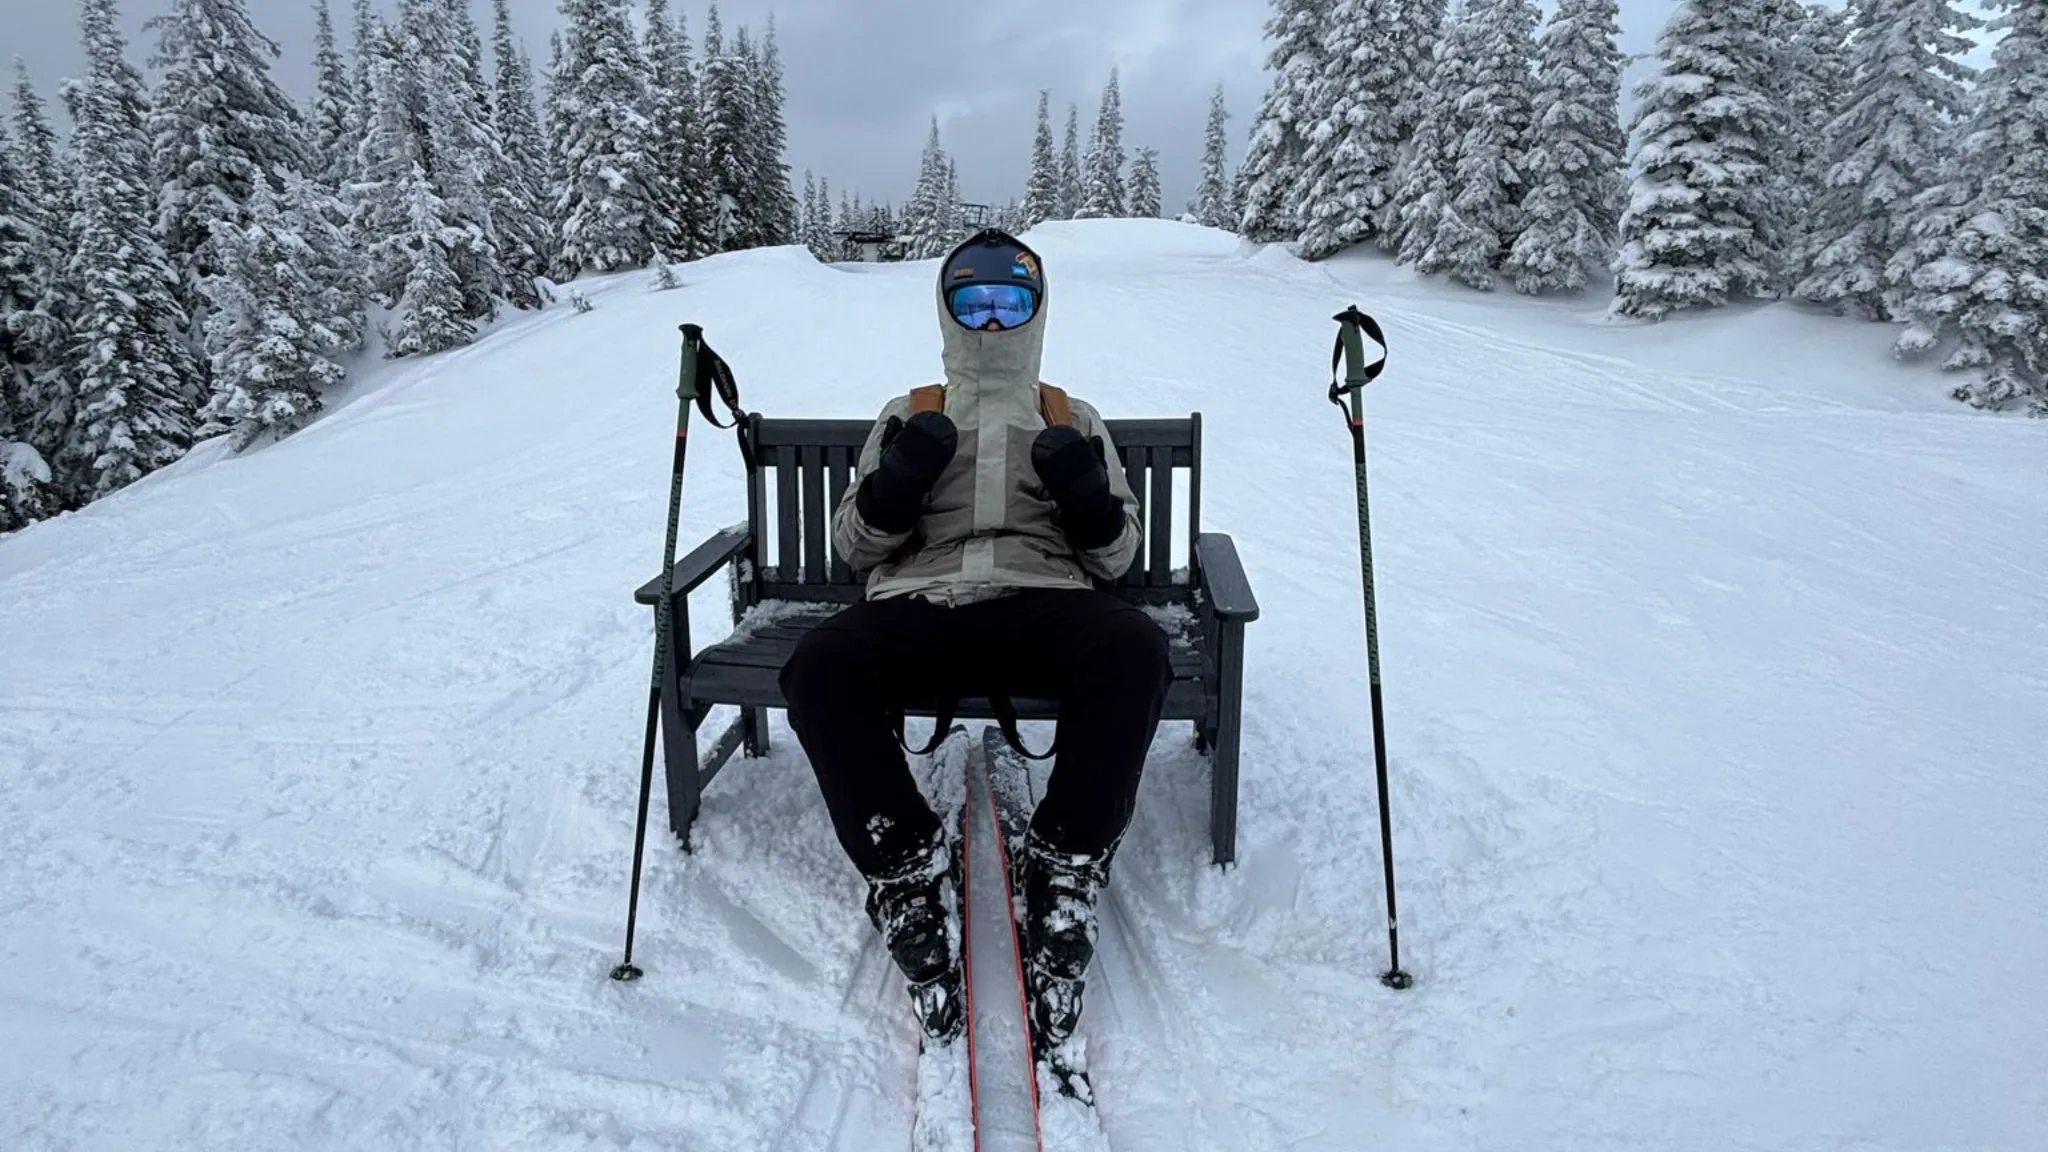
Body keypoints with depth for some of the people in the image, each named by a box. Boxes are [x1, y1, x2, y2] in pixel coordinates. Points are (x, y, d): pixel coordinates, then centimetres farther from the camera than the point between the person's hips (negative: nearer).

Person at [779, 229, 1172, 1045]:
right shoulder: (908, 416, 23)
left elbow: (1119, 557, 17)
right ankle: (911, 877, -18)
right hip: (918, 607, 1)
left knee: (1134, 652, -34)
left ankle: (1064, 876, -21)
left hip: (1043, 605, 0)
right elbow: (854, 545, 15)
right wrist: (897, 480, -6)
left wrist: (1087, 493, -5)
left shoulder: (1074, 421, 23)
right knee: (819, 670, -31)